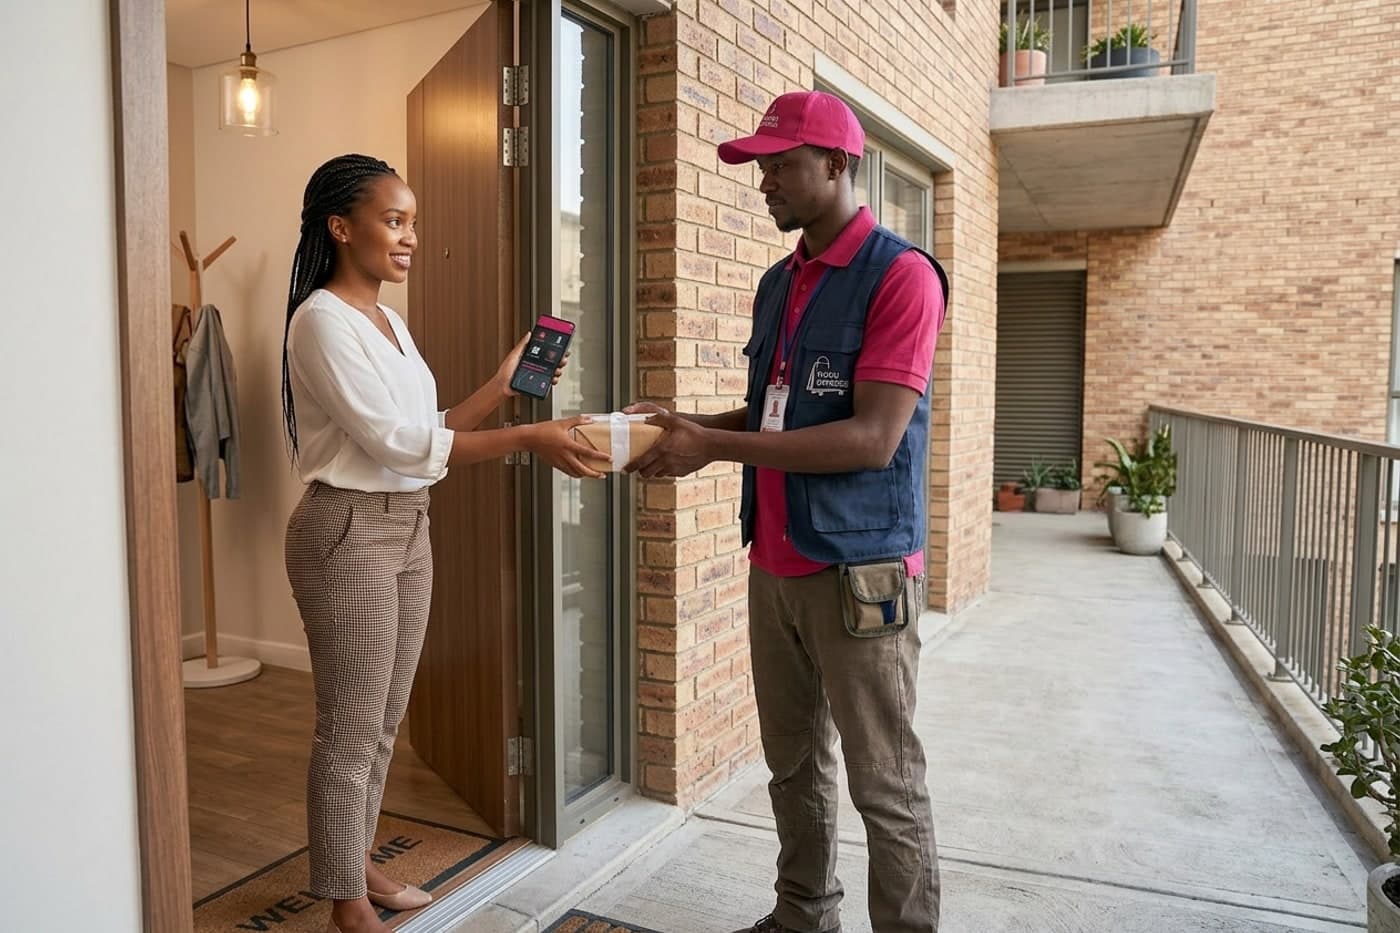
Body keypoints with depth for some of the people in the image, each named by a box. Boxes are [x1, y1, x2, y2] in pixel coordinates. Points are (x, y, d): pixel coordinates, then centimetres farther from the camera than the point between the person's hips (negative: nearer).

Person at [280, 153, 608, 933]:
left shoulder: (388, 320, 12)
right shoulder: (323, 319, -14)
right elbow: (395, 440, -22)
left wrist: (504, 386, 3)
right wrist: (530, 439, -27)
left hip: (409, 526, 8)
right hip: (348, 530, -8)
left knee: (384, 721, 17)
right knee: (352, 729, 2)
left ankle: (360, 864, 34)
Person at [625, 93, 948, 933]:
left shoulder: (900, 274, -12)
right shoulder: (777, 283, 12)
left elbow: (872, 438, -20)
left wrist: (714, 447, -20)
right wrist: (689, 427, 0)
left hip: (860, 571, -7)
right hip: (775, 566, 7)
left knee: (885, 783, 5)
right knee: (793, 765, 18)